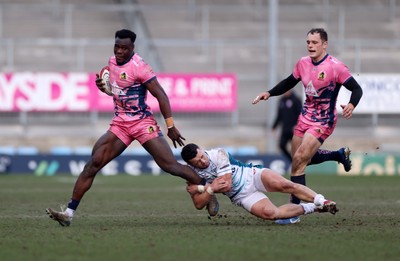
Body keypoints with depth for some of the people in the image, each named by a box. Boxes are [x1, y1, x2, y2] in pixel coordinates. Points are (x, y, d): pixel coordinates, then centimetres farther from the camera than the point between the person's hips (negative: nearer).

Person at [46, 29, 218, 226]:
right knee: (93, 164, -6)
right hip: (120, 124, 6)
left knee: (170, 165, -12)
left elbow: (160, 95, -15)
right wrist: (103, 86, 4)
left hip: (143, 123, -6)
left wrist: (170, 126, -17)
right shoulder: (112, 61, 8)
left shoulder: (138, 66, -15)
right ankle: (69, 213, -7)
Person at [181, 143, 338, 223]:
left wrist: (201, 189, -20)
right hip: (241, 196, 2)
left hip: (251, 175, -2)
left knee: (284, 185, -30)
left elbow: (226, 184, -18)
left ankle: (321, 202, -22)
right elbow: (198, 204, -8)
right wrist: (211, 189, -25)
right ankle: (311, 208, -10)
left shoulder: (218, 155, -16)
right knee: (269, 213, -25)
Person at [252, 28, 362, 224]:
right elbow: (289, 83, 19)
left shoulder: (335, 67, -16)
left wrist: (351, 105, -35)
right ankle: (340, 155, 38)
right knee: (301, 160, 15)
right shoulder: (303, 63, 3)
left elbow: (356, 89, -15)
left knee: (299, 160, -17)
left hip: (323, 122, -7)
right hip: (305, 118, 7)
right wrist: (269, 94, 7)